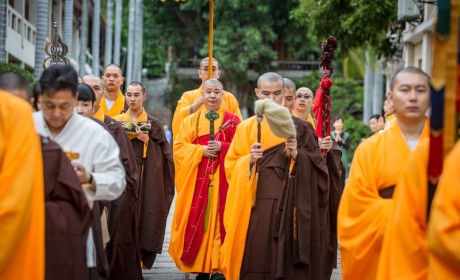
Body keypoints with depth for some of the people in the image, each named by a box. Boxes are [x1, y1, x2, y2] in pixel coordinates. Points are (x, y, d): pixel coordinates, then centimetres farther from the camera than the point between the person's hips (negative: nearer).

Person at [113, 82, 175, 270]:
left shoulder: (152, 124, 7)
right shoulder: (116, 122, 10)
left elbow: (161, 154, 5)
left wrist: (148, 142, -10)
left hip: (145, 176, -1)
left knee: (143, 217, -6)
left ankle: (139, 260, 0)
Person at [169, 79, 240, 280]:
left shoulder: (232, 120, 7)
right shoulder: (191, 121, 12)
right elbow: (179, 147, 4)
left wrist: (222, 147, -14)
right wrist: (201, 150, -11)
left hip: (222, 178, -2)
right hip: (197, 178, 2)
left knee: (219, 219, -8)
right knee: (197, 220, 0)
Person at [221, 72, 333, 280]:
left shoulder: (297, 126, 6)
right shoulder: (247, 128, 9)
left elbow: (315, 163, 1)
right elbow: (231, 165, 7)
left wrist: (296, 154, -17)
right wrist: (249, 160, -12)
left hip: (288, 204, -1)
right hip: (255, 205, 1)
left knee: (287, 260, -4)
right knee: (256, 258, -4)